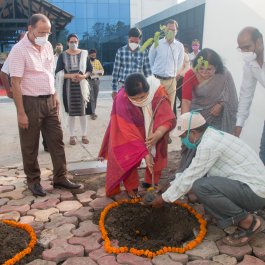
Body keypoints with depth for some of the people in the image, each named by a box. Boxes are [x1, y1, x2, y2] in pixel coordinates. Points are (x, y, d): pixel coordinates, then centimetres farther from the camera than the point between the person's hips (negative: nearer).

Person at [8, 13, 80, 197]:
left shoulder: (47, 46, 7)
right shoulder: (19, 50, -13)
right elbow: (15, 83, -15)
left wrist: (54, 95, 13)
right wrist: (21, 113, -18)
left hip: (49, 101, 6)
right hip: (30, 102, -6)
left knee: (57, 141, 9)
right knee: (30, 146, 6)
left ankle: (60, 178, 20)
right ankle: (33, 181, 23)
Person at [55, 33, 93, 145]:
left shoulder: (84, 54, 4)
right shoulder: (62, 55, 0)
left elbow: (90, 70, 5)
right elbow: (58, 73, -3)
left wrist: (83, 76, -15)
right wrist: (70, 75, -19)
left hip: (82, 85, 1)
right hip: (69, 86, -1)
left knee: (83, 110, 4)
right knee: (71, 111, 5)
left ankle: (84, 135, 16)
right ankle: (72, 136, 15)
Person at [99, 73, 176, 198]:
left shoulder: (158, 92, -33)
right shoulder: (122, 100, -37)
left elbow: (168, 119, -37)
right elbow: (129, 132, -37)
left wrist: (157, 135, -56)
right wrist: (144, 153, -42)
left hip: (153, 130, 2)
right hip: (129, 133, -2)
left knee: (157, 155, 4)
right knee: (128, 158, -14)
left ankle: (151, 183, 27)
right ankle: (131, 187, 9)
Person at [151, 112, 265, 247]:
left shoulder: (208, 144, -21)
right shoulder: (211, 136, 10)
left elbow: (189, 178, -16)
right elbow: (191, 171, 19)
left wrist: (164, 198, -3)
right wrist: (169, 187, 19)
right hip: (253, 186, 10)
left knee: (201, 186, -25)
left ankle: (249, 222, -8)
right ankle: (238, 218, 10)